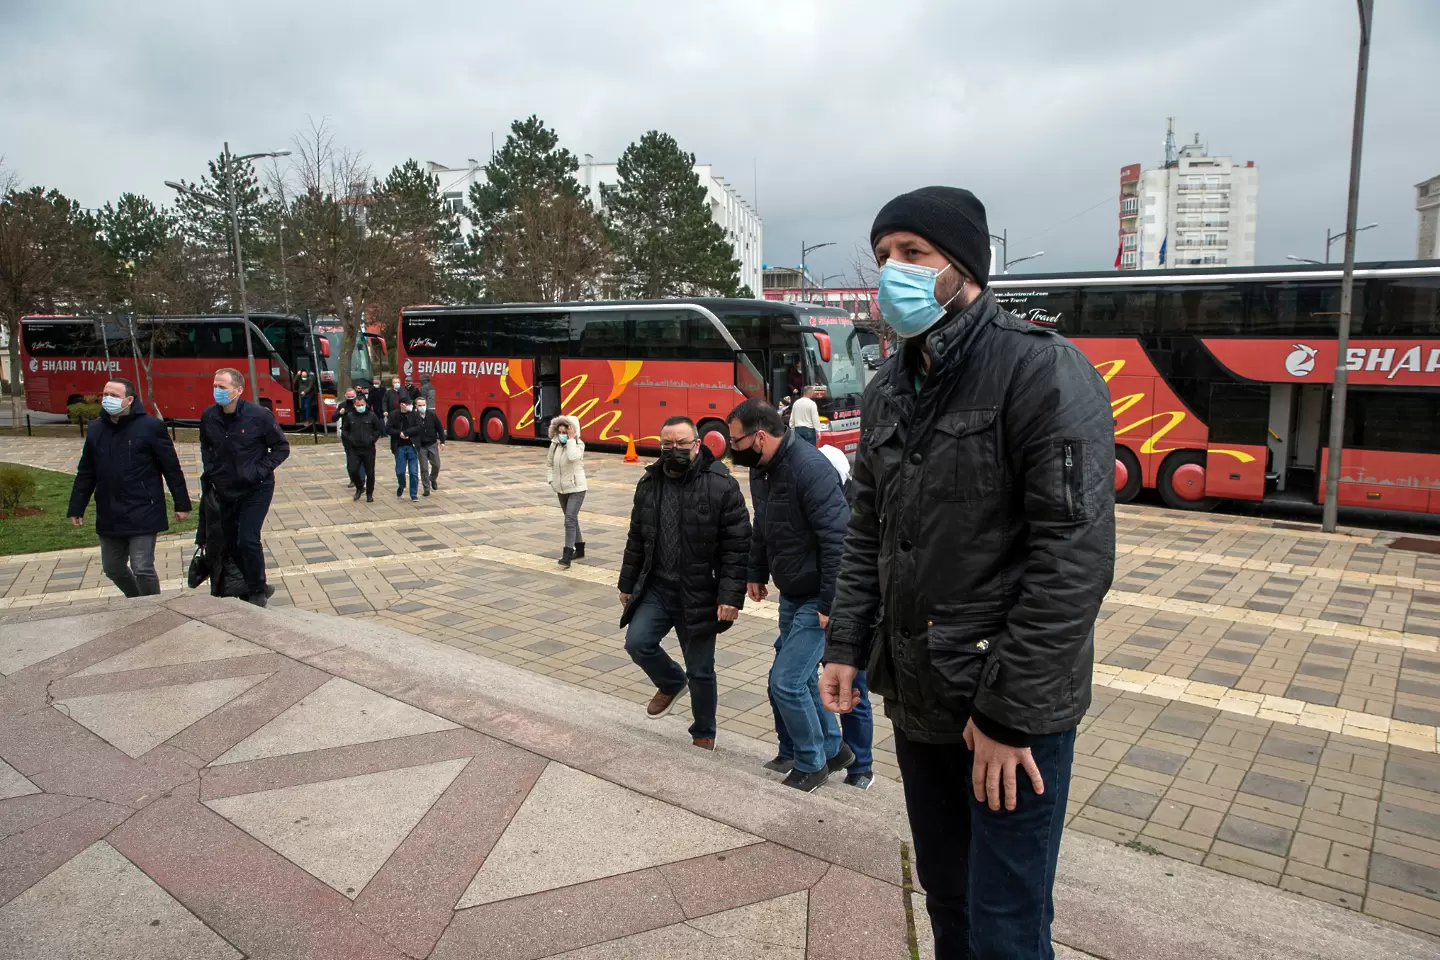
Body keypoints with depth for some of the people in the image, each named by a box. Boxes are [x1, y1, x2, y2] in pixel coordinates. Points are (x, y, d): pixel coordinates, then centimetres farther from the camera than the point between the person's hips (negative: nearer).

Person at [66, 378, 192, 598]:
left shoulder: (150, 427, -9)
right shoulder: (96, 428, 6)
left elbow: (172, 469, -7)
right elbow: (86, 473, 14)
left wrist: (181, 504, -7)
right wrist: (76, 507, 12)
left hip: (142, 514, -6)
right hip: (109, 516, 6)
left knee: (142, 568, -6)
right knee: (112, 568, 16)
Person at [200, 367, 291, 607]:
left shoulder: (259, 415, -15)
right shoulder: (209, 416, -2)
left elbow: (282, 447, -6)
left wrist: (260, 470, -15)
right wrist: (209, 470, 5)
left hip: (255, 490, -5)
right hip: (225, 491, 5)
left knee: (248, 540, -12)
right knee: (231, 543, 12)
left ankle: (257, 591, 8)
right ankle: (256, 586, 32)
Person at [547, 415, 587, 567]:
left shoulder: (578, 444, -12)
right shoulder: (555, 445, 3)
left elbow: (573, 457, -33)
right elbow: (550, 463, 14)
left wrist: (571, 439, -25)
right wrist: (552, 480, 3)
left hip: (576, 488, -7)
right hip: (561, 489, 7)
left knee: (570, 520, -16)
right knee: (572, 520, 18)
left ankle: (566, 556, -19)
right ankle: (579, 549, 33)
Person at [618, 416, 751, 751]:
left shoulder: (721, 485, -13)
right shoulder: (649, 483, 4)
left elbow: (737, 546, -14)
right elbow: (636, 539, 13)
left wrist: (730, 596, -19)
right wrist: (627, 584, 15)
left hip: (699, 595, -4)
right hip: (656, 587, 4)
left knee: (700, 671, 6)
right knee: (637, 642, -10)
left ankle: (703, 735, 30)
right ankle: (671, 682, 23)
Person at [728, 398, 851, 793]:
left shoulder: (809, 468, -25)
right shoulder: (761, 468, 4)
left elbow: (837, 538, -27)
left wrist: (830, 604, -25)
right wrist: (757, 574, 20)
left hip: (817, 598, -9)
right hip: (791, 594, 9)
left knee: (786, 680, -6)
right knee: (800, 676, 17)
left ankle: (811, 763, 15)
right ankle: (832, 748, 36)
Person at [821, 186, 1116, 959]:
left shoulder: (1042, 369, -15)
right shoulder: (888, 390, 9)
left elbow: (1076, 554, -21)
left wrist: (1009, 708, -21)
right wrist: (846, 647, 6)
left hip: (1013, 705, -7)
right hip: (915, 699, 7)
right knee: (945, 895, 21)